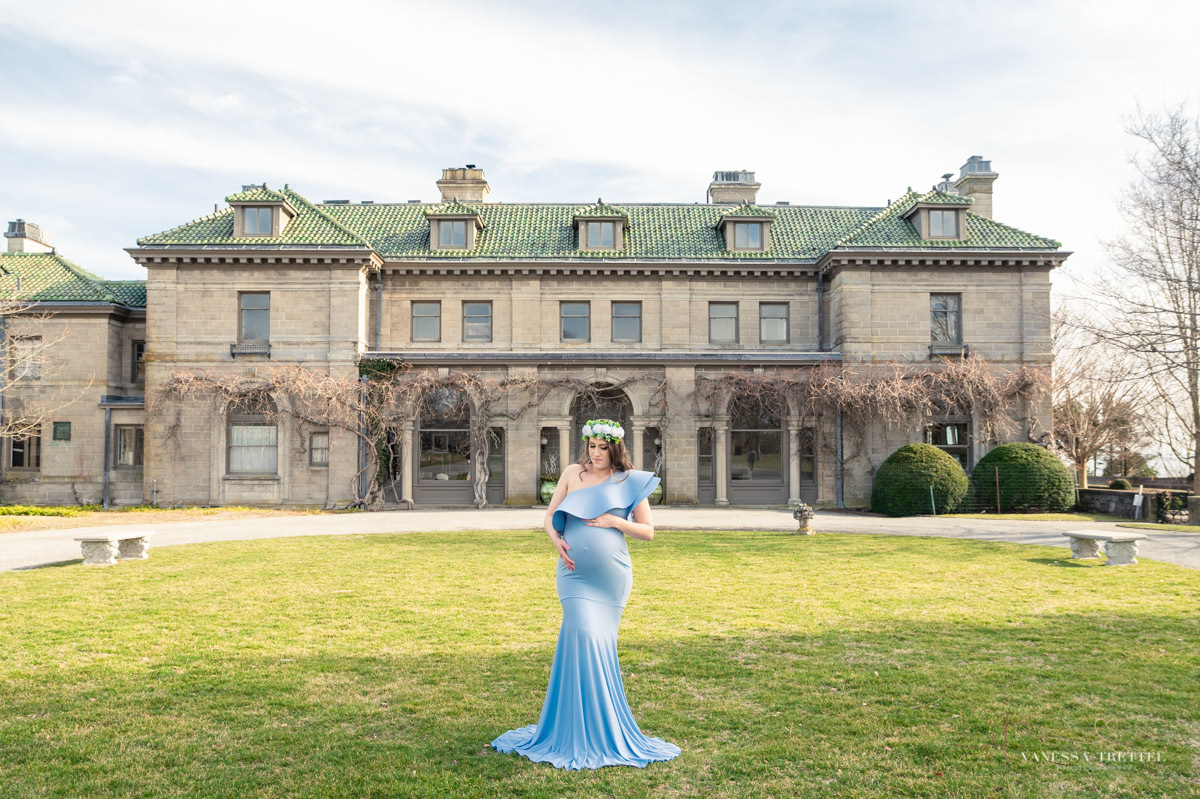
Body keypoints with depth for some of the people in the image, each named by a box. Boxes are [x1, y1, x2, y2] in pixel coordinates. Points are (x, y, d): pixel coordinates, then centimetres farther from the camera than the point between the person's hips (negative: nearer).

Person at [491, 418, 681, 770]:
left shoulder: (629, 482, 3)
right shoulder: (573, 473, 8)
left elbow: (648, 532, 4)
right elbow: (550, 516, 13)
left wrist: (616, 522, -10)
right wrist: (557, 541, -6)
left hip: (611, 576, 0)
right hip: (575, 573, 1)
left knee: (595, 644, 4)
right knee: (585, 639, -10)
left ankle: (601, 727, 20)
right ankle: (584, 731, 2)